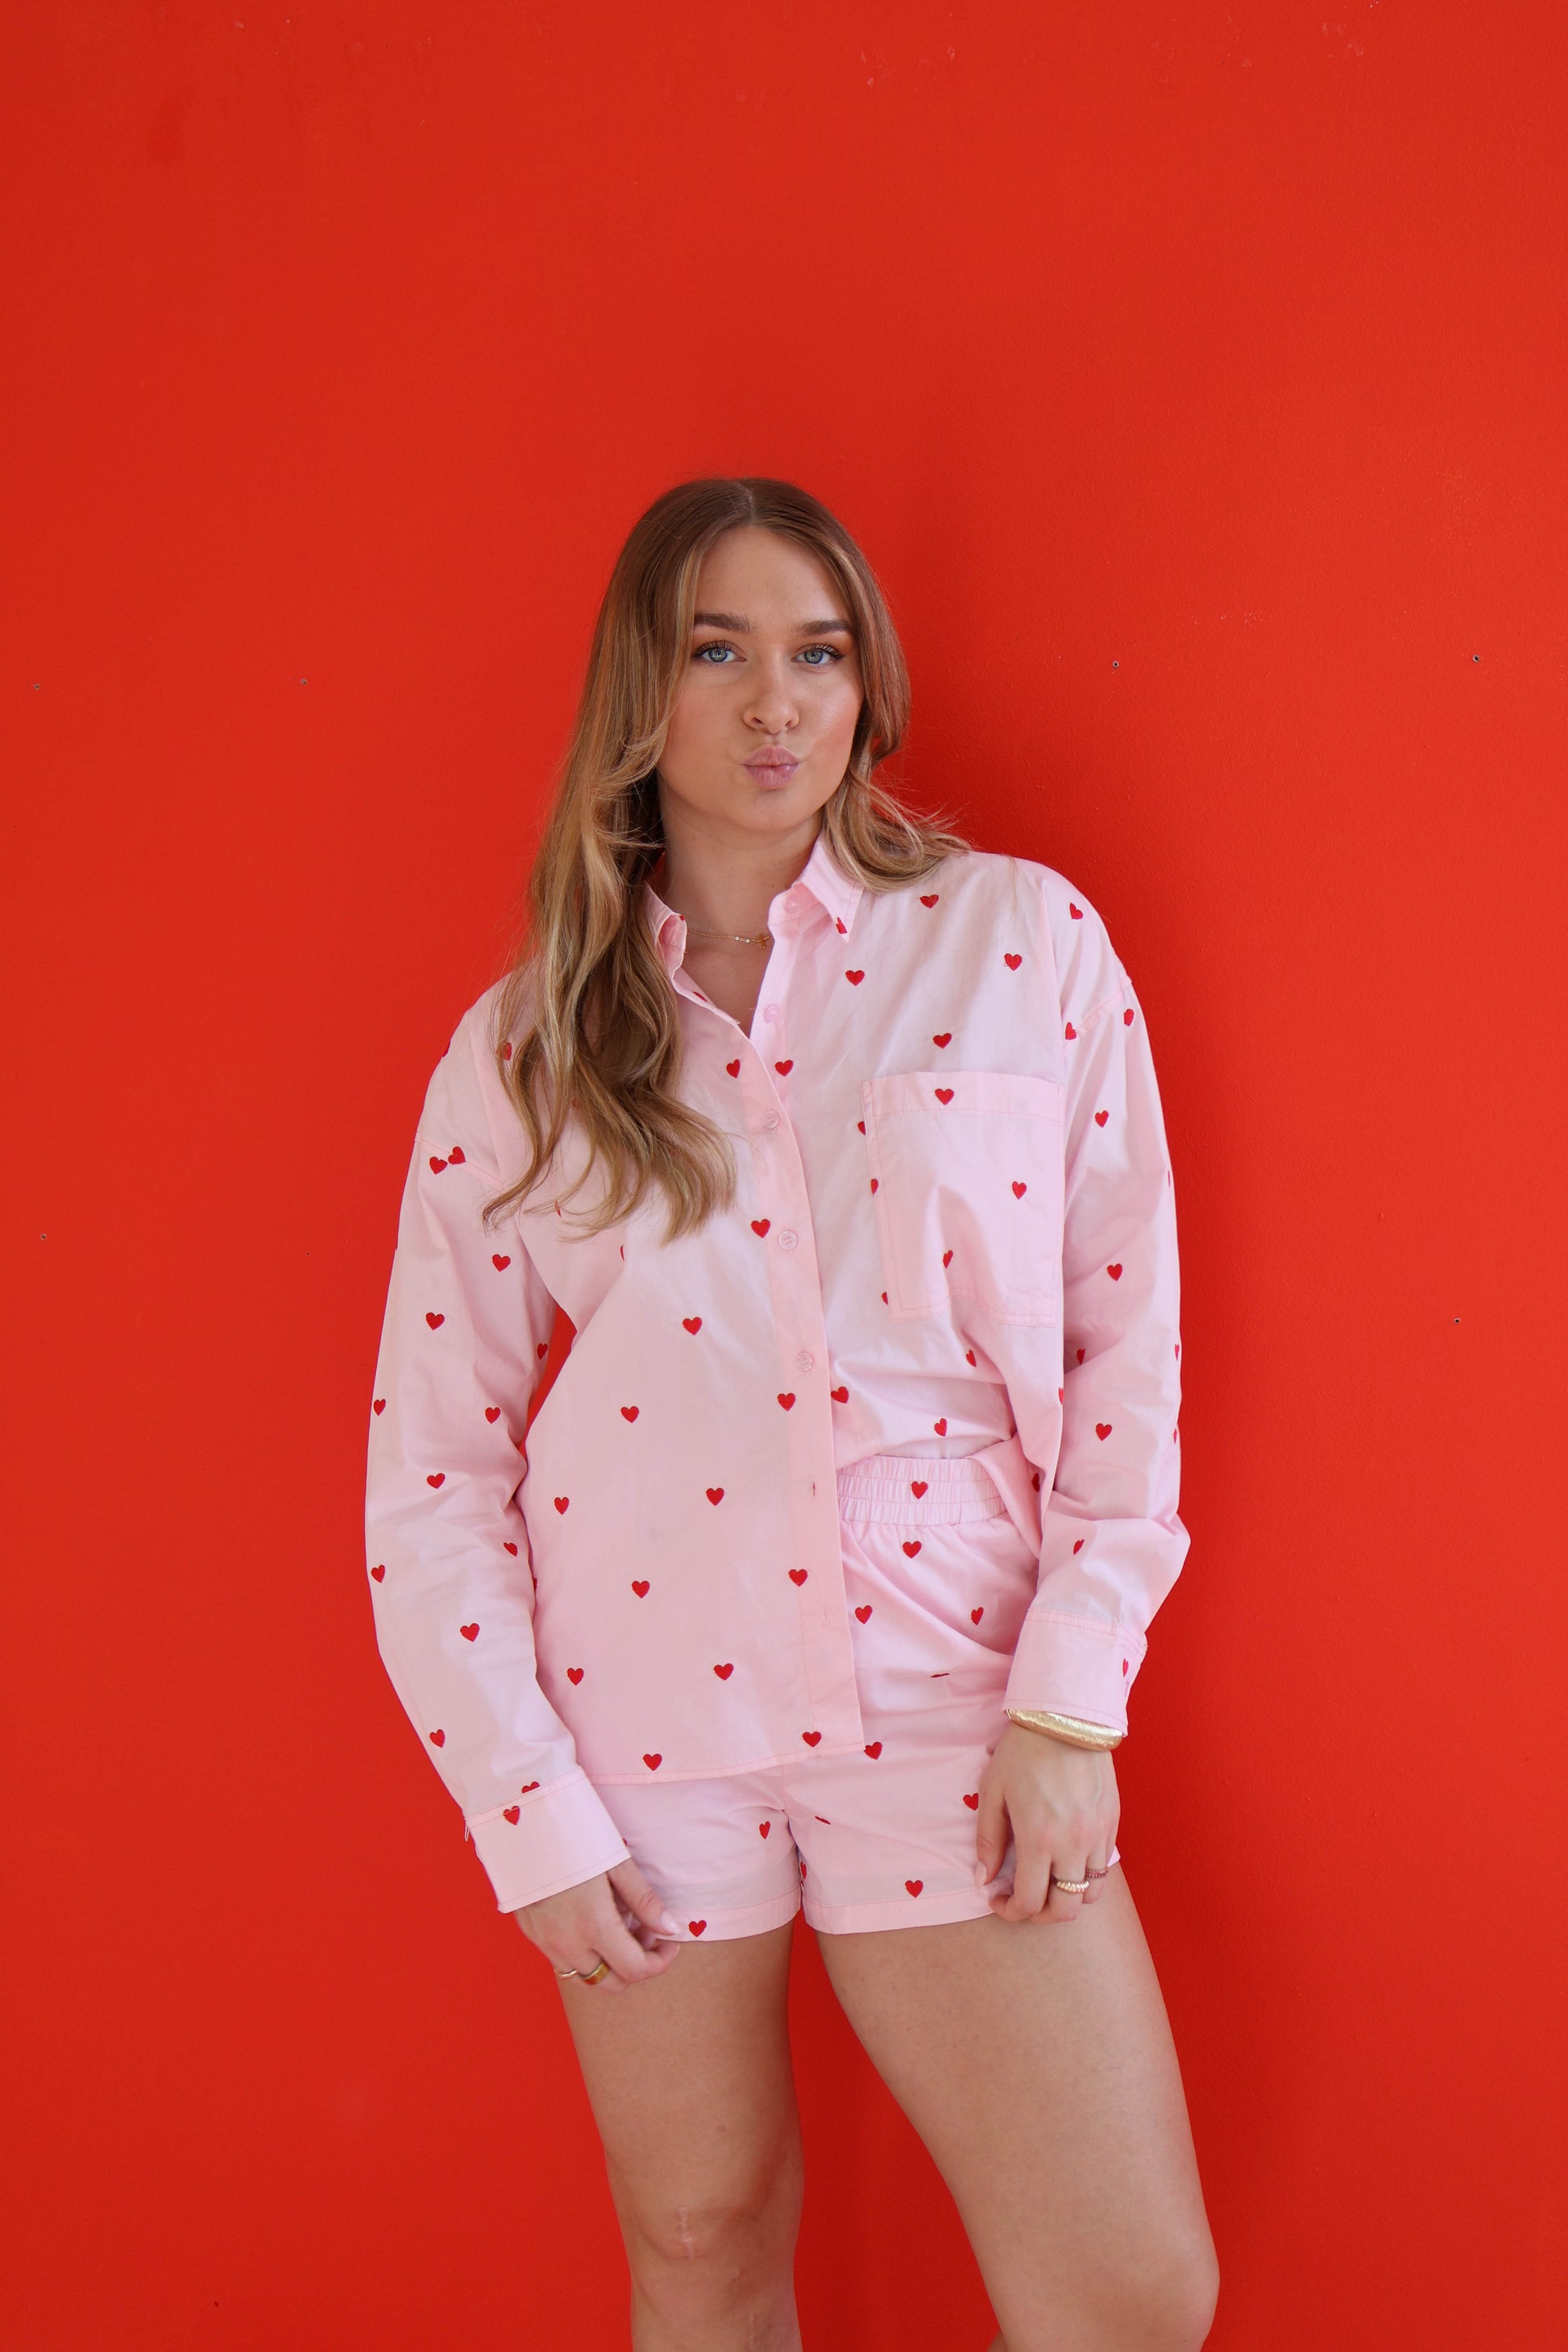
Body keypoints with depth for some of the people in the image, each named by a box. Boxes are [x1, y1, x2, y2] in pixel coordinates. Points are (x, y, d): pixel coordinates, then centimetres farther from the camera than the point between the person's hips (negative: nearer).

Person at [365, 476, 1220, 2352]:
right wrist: (525, 1812, -1)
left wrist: (1069, 1701, -5)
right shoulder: (520, 1049, 2)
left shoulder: (1024, 945, 0)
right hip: (643, 1710, 1)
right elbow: (429, 1461, 3)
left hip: (947, 1693, 0)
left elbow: (1128, 1342, 0)